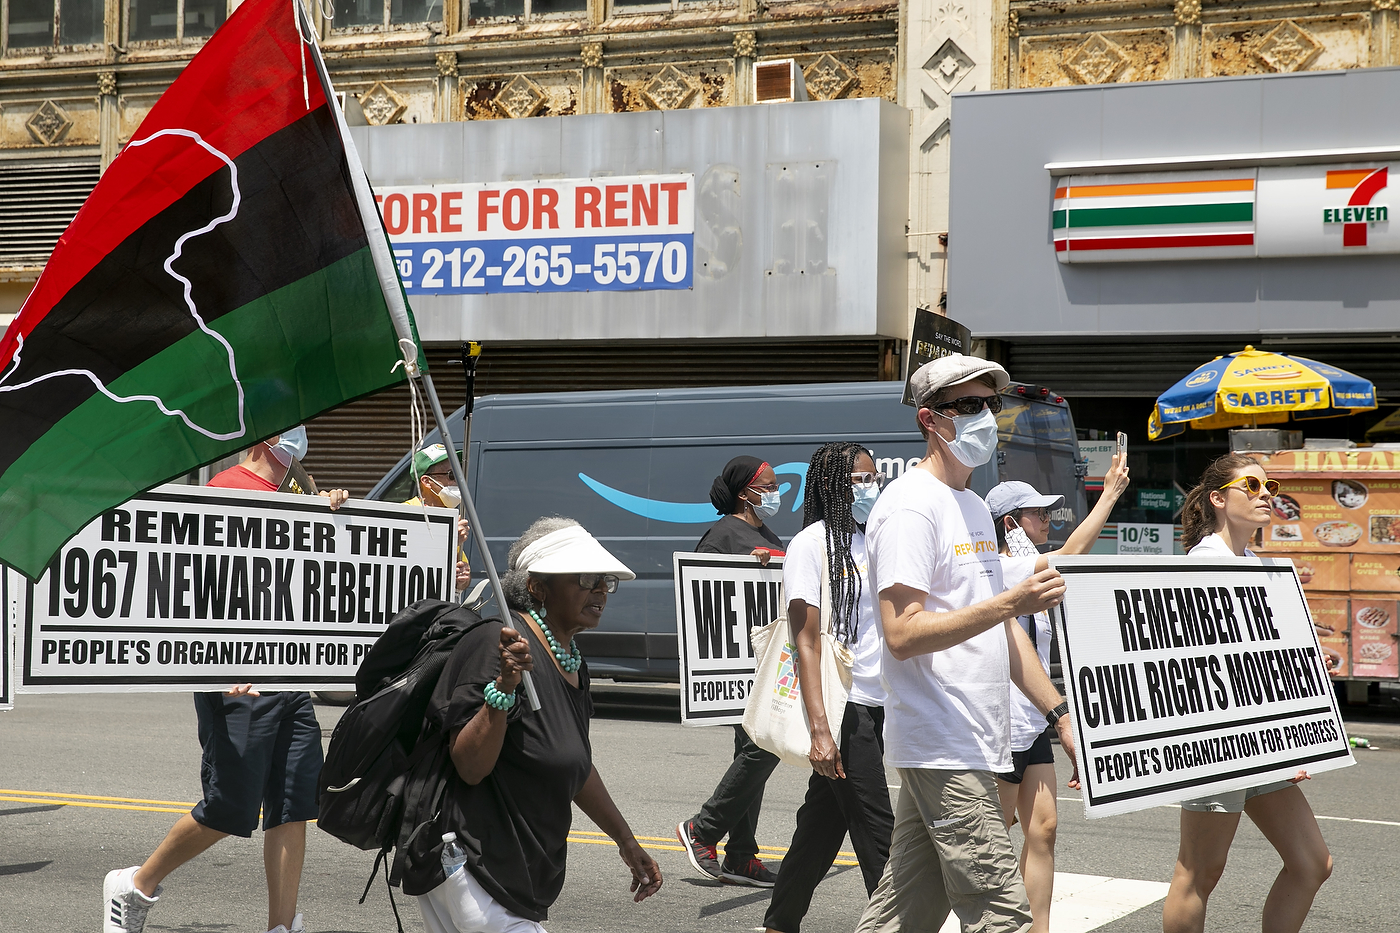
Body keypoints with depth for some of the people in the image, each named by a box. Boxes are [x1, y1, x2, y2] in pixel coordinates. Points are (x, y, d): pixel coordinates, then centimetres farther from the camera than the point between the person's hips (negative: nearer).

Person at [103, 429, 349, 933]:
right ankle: (135, 887, 17)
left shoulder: (280, 495, 19)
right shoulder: (230, 485, -9)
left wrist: (323, 513, 12)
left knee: (296, 800, 3)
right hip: (241, 680, -9)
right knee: (232, 806, -3)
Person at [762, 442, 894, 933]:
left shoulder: (870, 541, 14)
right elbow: (806, 640, -13)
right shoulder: (813, 542, -8)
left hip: (880, 707, 7)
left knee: (822, 823, 14)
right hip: (845, 708, -7)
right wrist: (819, 727, -20)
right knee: (881, 836, -7)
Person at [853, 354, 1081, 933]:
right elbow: (903, 634, -20)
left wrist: (1060, 715, 17)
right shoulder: (910, 506, -12)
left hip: (975, 744, 9)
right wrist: (1011, 603, -24)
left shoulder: (975, 508, 19)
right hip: (945, 749, -9)